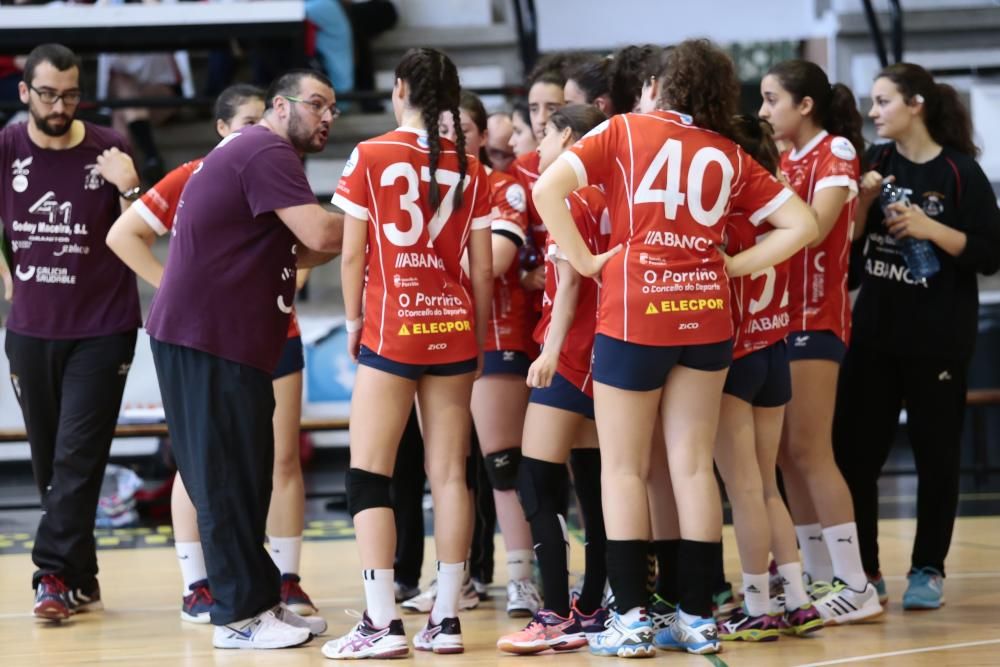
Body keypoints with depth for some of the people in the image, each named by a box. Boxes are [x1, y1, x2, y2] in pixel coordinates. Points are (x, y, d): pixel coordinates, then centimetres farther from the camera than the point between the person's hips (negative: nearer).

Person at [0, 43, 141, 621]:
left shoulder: (109, 150, -4)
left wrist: (128, 187, -17)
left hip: (101, 330, -3)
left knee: (78, 458, -10)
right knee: (50, 461, 7)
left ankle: (55, 575, -11)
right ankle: (82, 580, 16)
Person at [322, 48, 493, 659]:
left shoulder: (370, 157, -5)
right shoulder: (470, 168, 4)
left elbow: (352, 253, -4)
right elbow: (483, 268, 5)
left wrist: (354, 320, 9)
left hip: (391, 332, -4)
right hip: (454, 332, 4)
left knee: (369, 476, 0)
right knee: (450, 474, 6)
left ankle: (383, 623, -8)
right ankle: (445, 620, 5)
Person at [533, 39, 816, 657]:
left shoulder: (624, 131, 0)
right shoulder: (731, 157, 9)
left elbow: (548, 190, -11)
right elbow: (801, 224, 7)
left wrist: (585, 261, -4)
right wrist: (734, 265, 8)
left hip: (633, 314, -3)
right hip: (707, 317, 3)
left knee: (624, 469, 4)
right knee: (693, 466, 7)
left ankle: (632, 618, -1)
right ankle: (699, 617, 8)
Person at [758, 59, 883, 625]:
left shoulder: (836, 153, -7)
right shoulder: (786, 159, 16)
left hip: (815, 318, -8)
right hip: (779, 314, 8)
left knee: (809, 452, -11)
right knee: (787, 454, 6)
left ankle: (857, 585, -10)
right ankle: (822, 578, 11)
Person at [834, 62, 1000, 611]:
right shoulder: (876, 162, 6)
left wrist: (931, 228, -21)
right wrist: (864, 201, -9)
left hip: (939, 337, -5)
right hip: (874, 332, 5)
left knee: (935, 452, 4)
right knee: (852, 451, 3)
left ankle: (928, 570, 14)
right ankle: (860, 569, 13)